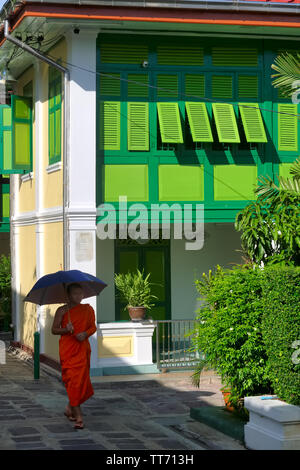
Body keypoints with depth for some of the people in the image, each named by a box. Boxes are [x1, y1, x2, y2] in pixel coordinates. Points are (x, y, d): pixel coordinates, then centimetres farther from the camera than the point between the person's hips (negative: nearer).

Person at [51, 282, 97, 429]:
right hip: (67, 349, -3)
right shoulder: (61, 310, 1)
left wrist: (85, 333, -10)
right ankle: (78, 416, -10)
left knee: (82, 380, 4)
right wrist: (66, 329, -18)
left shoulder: (88, 309, 8)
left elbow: (93, 327, 11)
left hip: (83, 349, 3)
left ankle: (70, 408, 29)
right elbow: (54, 330, 1)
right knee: (72, 380, -9)